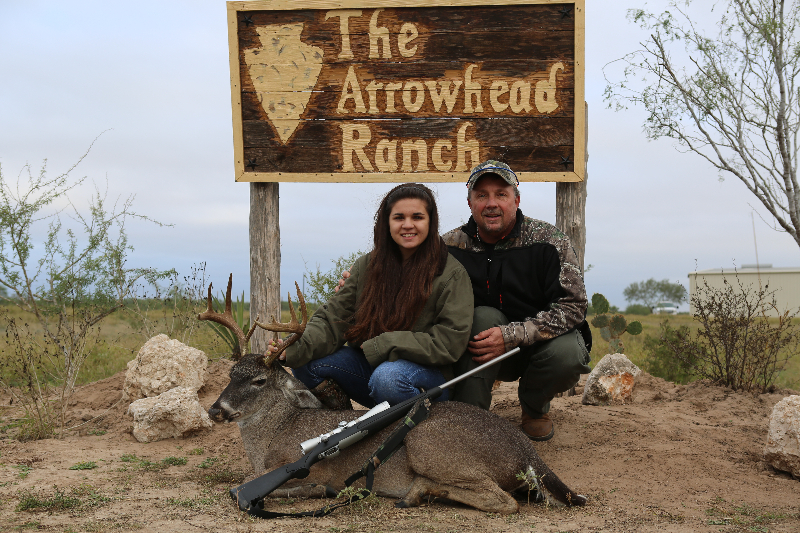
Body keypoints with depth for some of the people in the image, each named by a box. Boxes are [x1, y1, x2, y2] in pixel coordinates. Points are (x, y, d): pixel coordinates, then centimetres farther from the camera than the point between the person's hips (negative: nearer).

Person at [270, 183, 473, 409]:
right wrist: (296, 348, -23)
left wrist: (378, 346, -19)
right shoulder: (366, 266, 5)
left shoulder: (451, 273, -8)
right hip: (368, 363, 4)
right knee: (305, 363, -16)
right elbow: (335, 317, -2)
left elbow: (451, 341, -15)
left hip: (427, 371, -4)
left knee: (387, 377, -36)